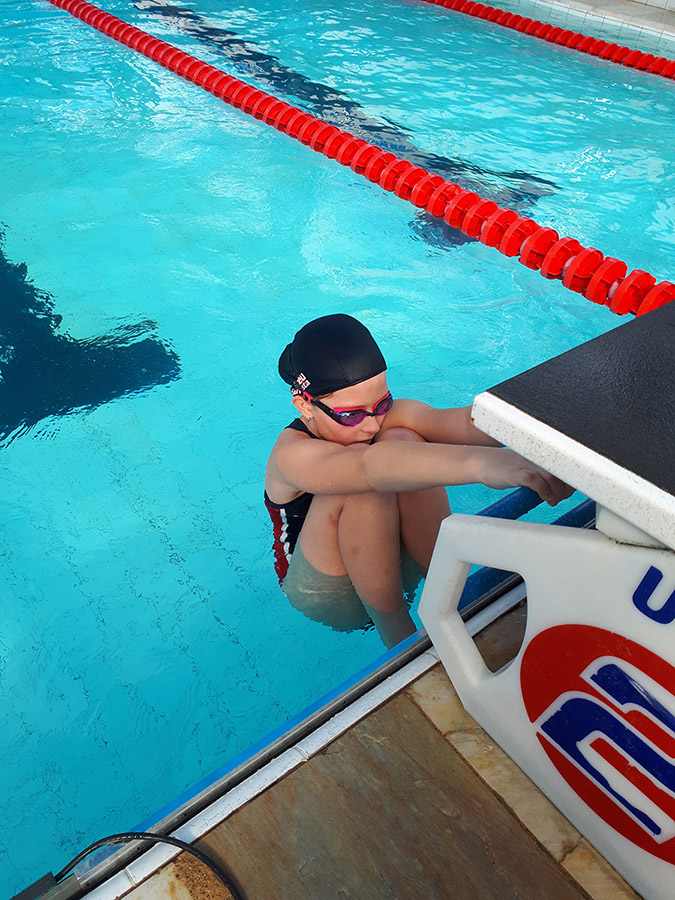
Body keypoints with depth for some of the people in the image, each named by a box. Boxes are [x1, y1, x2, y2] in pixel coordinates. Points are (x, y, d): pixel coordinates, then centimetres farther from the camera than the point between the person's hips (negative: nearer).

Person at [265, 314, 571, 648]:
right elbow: (368, 467, -50)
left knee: (402, 441, -26)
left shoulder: (387, 417, -12)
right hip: (326, 600, -4)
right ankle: (396, 634, -20)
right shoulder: (292, 454, -27)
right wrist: (479, 462, -66)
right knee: (365, 484, -35)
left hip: (393, 570, 4)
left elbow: (459, 422, -32)